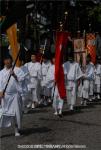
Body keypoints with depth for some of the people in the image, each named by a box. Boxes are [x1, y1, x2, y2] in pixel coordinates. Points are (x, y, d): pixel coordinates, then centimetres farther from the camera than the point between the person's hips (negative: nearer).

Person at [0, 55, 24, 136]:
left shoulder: (17, 70, 2)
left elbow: (21, 79, -5)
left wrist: (14, 75, -18)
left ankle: (17, 129, 20)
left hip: (15, 94, -1)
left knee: (17, 112, 6)